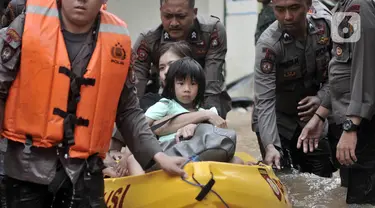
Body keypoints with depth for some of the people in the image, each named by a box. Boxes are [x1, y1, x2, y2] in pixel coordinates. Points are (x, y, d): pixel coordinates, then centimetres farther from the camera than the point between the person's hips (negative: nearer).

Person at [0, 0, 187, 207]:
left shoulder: (117, 40, 2)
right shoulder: (29, 24, -4)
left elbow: (128, 111, 10)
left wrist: (157, 155, 1)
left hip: (84, 170, 1)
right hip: (28, 163, -1)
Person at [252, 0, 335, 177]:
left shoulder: (326, 28, -13)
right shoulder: (268, 43, -26)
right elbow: (265, 101, -29)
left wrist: (321, 98, -20)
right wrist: (269, 146, -40)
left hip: (309, 117, 4)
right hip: (277, 121, -4)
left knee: (322, 181, 8)